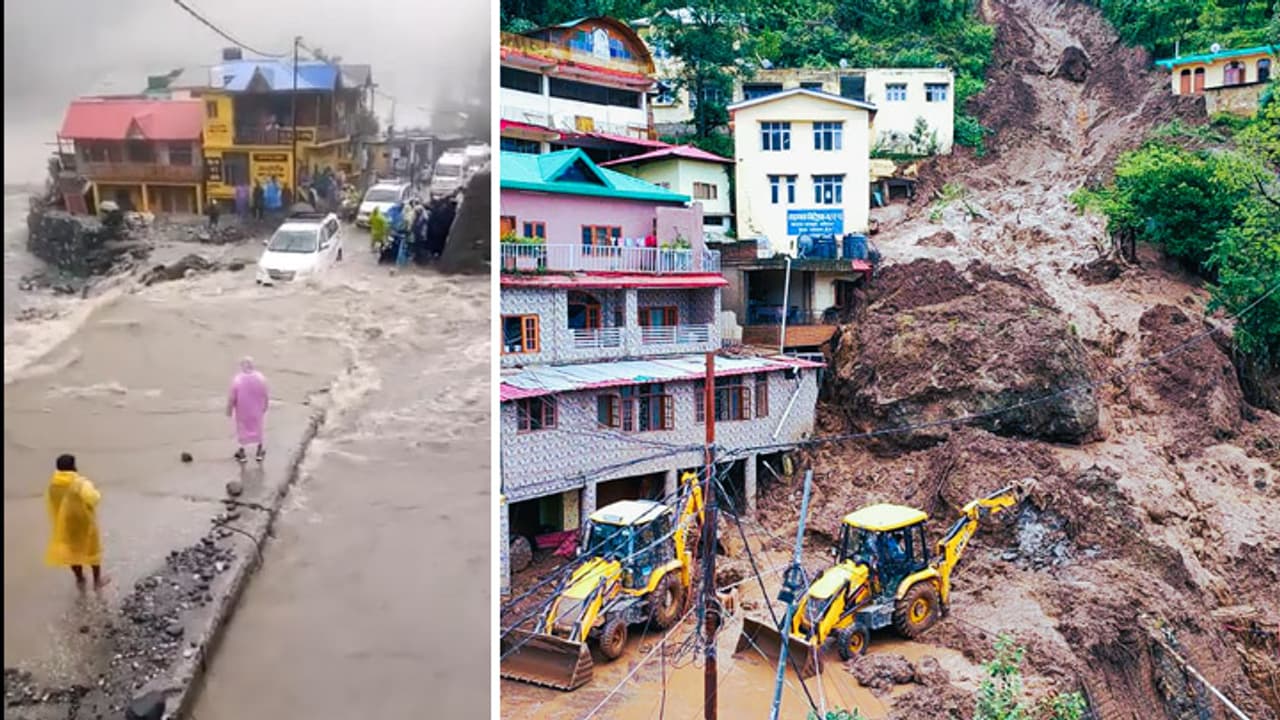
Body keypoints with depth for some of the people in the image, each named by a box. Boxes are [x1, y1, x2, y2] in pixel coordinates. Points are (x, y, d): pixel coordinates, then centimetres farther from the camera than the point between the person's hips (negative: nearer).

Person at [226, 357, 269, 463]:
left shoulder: (237, 380, -23)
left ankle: (241, 453, 29)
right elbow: (266, 396, -7)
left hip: (242, 411, -2)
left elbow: (231, 398, -17)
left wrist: (229, 410, -2)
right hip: (257, 410, 2)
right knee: (258, 428, 19)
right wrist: (265, 407, 10)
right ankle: (260, 452, 32)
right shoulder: (261, 378, -16)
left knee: (241, 429, 17)